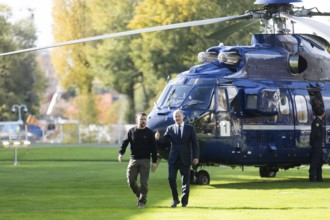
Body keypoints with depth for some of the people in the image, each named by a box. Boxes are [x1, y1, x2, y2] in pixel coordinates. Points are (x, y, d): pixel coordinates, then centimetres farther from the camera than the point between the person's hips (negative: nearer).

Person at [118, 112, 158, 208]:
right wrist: (121, 153, -11)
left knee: (144, 182, -4)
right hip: (133, 160, 2)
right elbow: (125, 142, 5)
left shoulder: (149, 133, 2)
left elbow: (153, 148, 2)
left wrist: (154, 162, -3)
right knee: (131, 180, -2)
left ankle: (142, 201, 3)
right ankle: (139, 194, 23)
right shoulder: (131, 131, 5)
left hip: (145, 161, -2)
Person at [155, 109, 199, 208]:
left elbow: (195, 144, 2)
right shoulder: (170, 129, 7)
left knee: (185, 181, 2)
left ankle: (184, 201, 14)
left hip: (185, 159, -1)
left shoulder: (190, 128, 3)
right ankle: (175, 199, 8)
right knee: (171, 178, -9)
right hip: (173, 159, 1)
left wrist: (196, 157, -7)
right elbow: (164, 140, -2)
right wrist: (158, 138, -26)